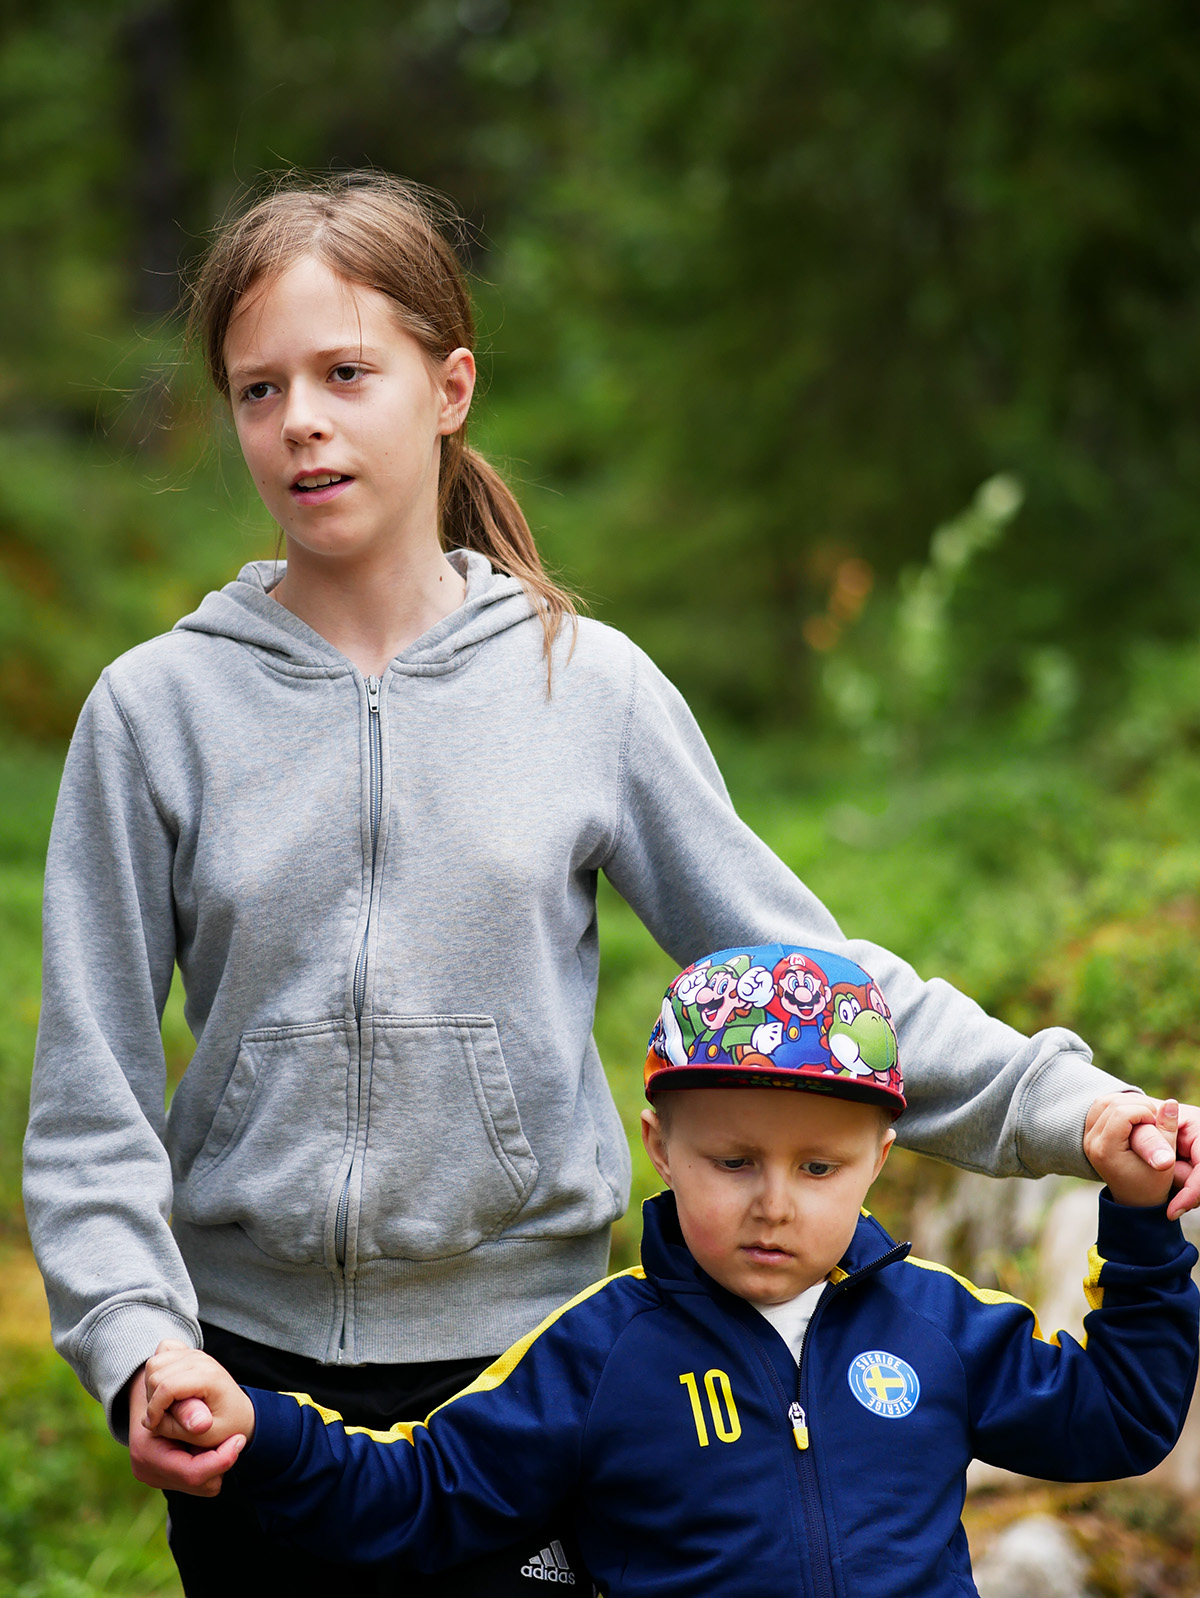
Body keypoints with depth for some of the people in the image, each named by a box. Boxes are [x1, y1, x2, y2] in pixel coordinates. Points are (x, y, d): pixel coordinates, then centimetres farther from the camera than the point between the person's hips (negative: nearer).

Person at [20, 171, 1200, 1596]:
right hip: (251, 1365, 0)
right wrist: (134, 1341, -16)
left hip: (524, 1349, 0)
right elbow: (90, 1098, -1)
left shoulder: (590, 688, 1)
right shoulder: (156, 709, 0)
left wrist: (1065, 1103, -9)